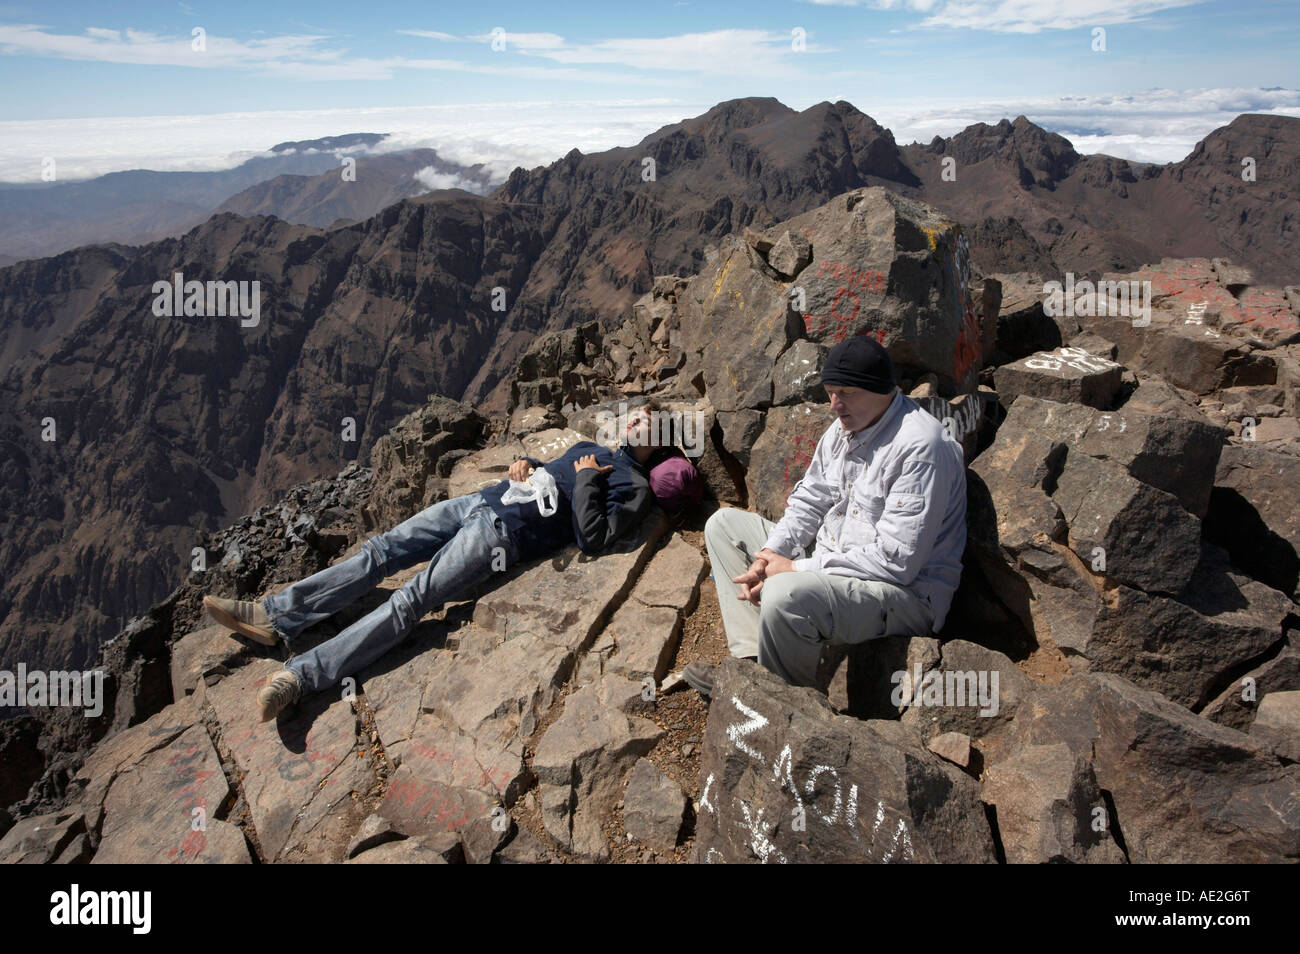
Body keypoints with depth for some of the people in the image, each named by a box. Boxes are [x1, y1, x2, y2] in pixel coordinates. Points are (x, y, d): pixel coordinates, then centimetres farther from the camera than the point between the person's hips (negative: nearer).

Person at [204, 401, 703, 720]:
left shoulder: (634, 486, 1)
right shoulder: (590, 449, 26)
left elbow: (592, 537, -13)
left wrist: (587, 479, -9)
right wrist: (524, 463, 12)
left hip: (503, 535, -8)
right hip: (479, 503, 9)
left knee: (411, 599, -21)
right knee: (381, 551, -5)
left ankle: (302, 675, -27)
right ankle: (276, 616, -5)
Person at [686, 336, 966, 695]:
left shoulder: (920, 447, -22)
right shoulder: (846, 425, 6)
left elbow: (897, 561, -26)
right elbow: (809, 500, 13)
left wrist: (796, 569, -21)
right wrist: (769, 554, -6)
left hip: (906, 591, -10)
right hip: (828, 563, 10)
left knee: (786, 596, -38)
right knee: (724, 524, 9)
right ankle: (753, 662, -6)